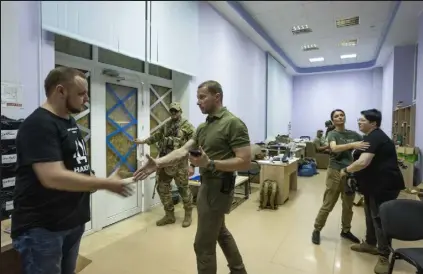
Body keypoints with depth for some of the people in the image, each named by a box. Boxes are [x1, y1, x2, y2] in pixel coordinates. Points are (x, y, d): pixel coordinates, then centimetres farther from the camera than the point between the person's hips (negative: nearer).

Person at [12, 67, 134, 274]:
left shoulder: (70, 121, 9)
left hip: (73, 221, 9)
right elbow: (54, 177, -30)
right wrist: (106, 184, -23)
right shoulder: (39, 125, -20)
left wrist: (92, 182, 0)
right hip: (41, 228, -8)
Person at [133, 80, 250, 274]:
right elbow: (183, 150, 1)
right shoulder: (203, 127, 10)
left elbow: (244, 162, -22)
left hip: (218, 187, -9)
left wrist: (209, 163, -29)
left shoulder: (233, 123, -17)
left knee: (204, 244, 3)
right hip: (208, 185, 9)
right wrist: (158, 163, -14)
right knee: (220, 231, 25)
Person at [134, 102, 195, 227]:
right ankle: (169, 215, 25)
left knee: (183, 189, 3)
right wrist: (143, 141, 31)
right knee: (162, 188, 10)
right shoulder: (166, 125, 12)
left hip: (179, 164, -6)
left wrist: (192, 165, -16)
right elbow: (156, 136, 28)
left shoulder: (187, 126, -7)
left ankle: (188, 215, 24)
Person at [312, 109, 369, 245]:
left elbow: (367, 143, 10)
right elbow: (334, 148, -25)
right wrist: (353, 145, -38)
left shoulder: (353, 134, 8)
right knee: (328, 205, 1)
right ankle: (317, 230, 15)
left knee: (348, 205, 15)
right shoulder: (332, 134, -6)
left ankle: (346, 231, 33)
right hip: (335, 172, -5)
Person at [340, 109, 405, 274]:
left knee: (379, 218, -3)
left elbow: (363, 162, -31)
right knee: (371, 215, 19)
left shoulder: (374, 138, -20)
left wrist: (346, 170, -16)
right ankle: (370, 244, 33)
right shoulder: (373, 136, 15)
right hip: (376, 184, 11)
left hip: (384, 185, -11)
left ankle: (384, 257, 9)